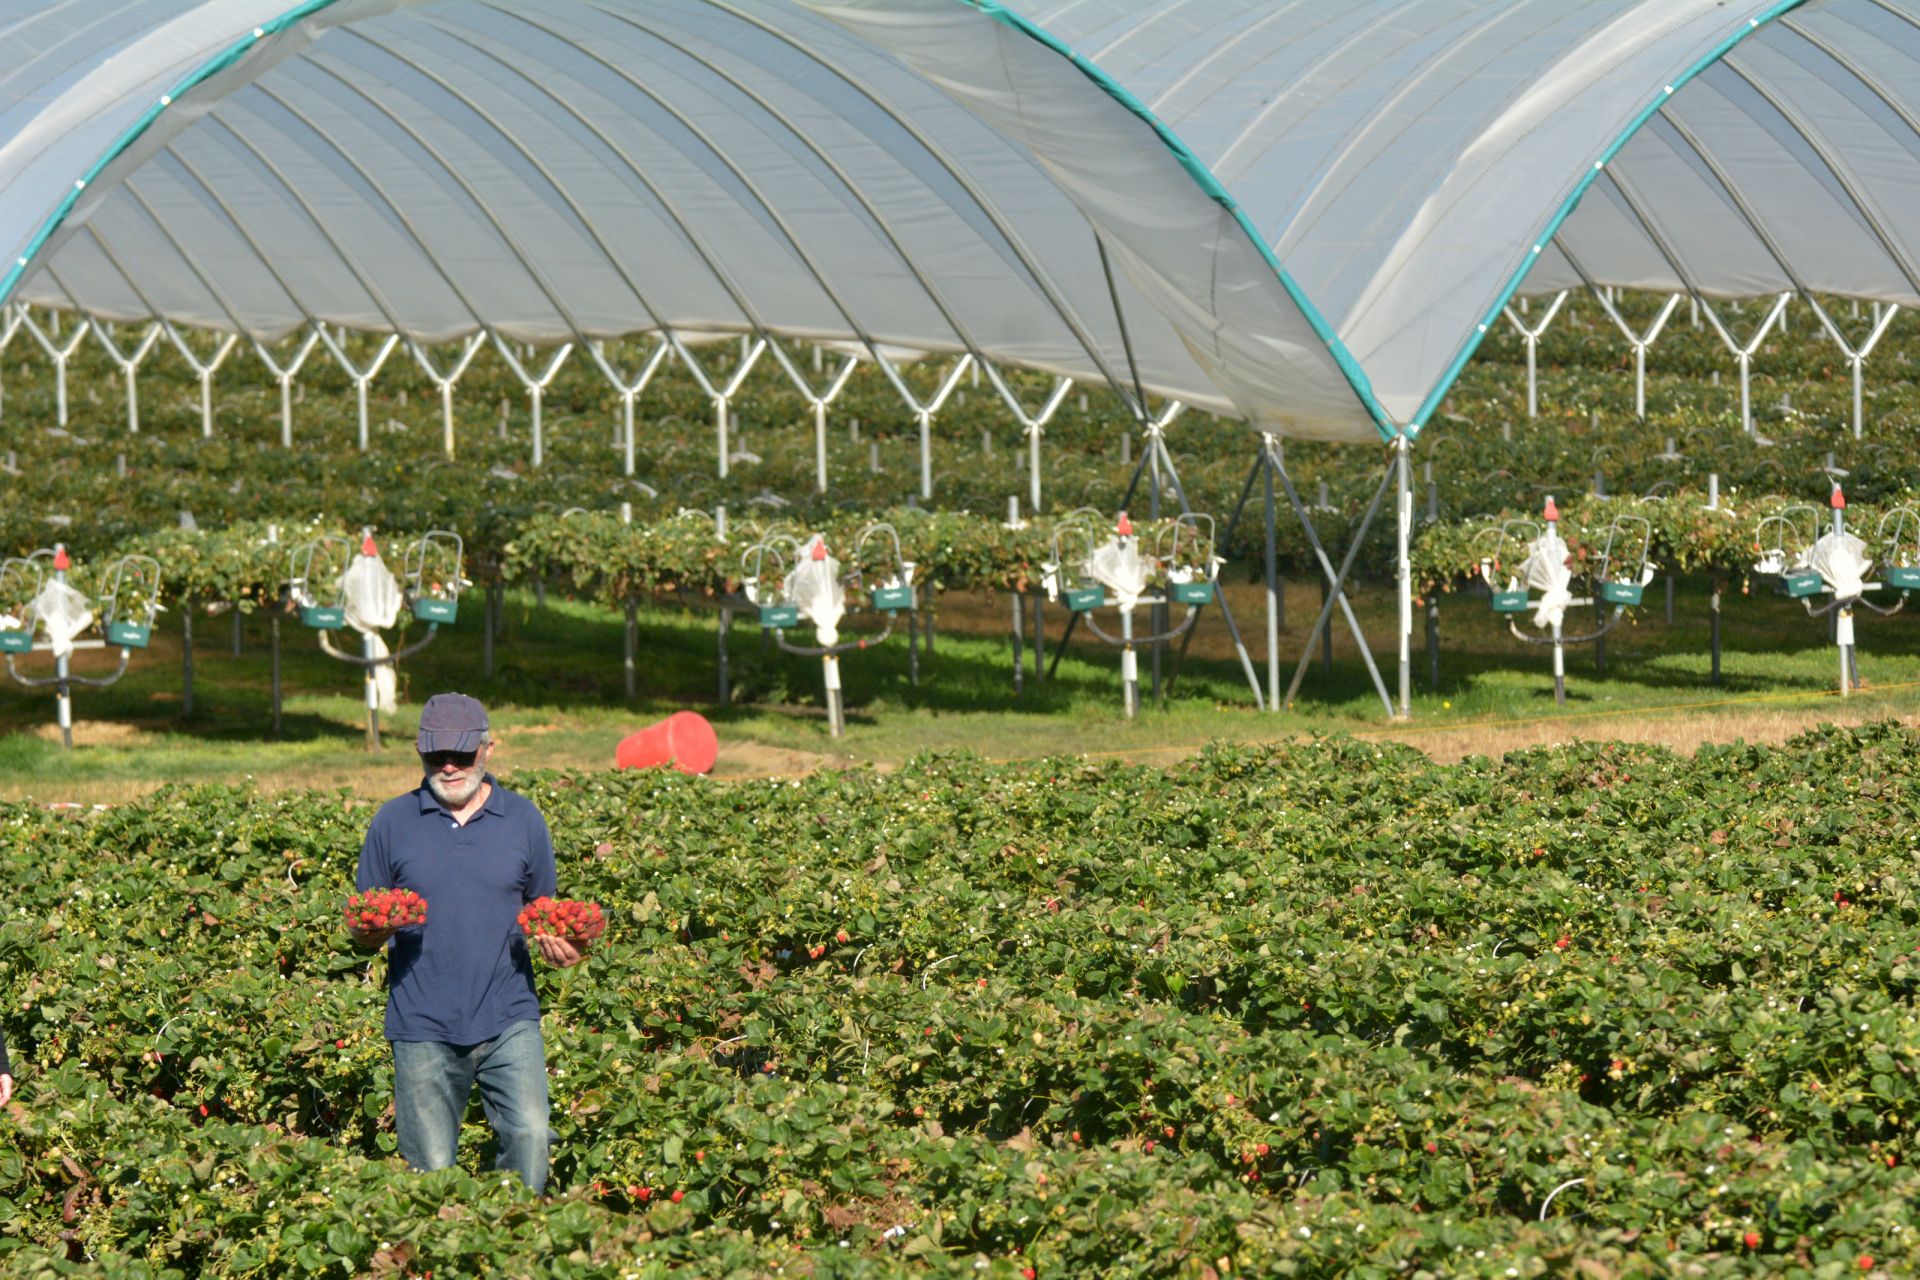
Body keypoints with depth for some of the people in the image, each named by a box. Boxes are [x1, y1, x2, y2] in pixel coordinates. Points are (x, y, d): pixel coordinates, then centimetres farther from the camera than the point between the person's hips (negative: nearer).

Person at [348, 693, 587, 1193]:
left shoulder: (523, 819, 8)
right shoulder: (393, 822, 6)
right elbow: (363, 932, 10)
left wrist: (562, 945, -7)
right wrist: (372, 931, -14)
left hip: (508, 1020, 0)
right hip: (423, 1026, 0)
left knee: (530, 1134, -16)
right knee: (432, 1169, 1)